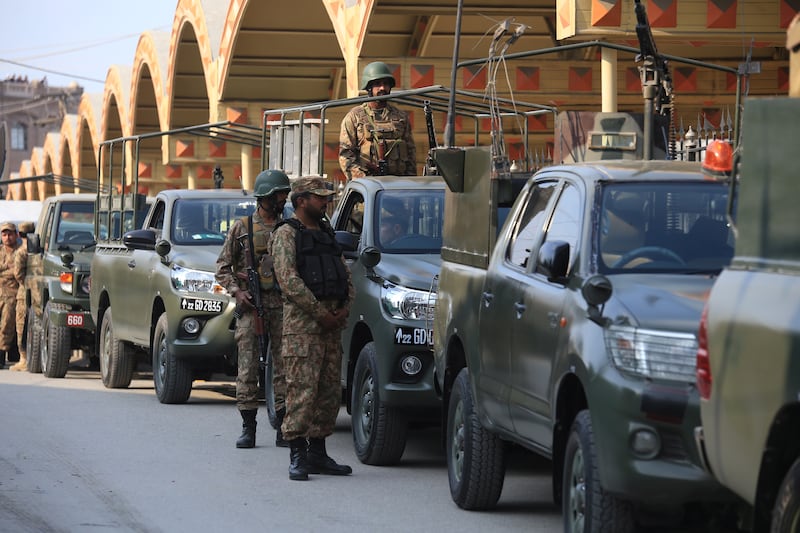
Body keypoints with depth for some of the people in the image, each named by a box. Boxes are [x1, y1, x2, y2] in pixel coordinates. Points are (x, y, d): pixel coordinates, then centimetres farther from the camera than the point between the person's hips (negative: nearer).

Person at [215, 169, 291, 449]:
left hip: (281, 305, 2)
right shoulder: (242, 227, 4)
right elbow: (223, 267, 7)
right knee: (248, 367, -4)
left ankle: (283, 428, 5)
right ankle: (248, 428, 0)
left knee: (283, 366, 1)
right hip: (250, 305, -2)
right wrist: (237, 291, -8)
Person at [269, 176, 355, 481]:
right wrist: (320, 312, -15)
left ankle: (317, 453, 14)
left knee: (330, 392, 7)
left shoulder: (326, 234, 21)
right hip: (302, 323, -8)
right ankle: (297, 457, -10)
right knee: (302, 389, -11)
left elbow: (345, 276, 20)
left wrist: (344, 308, 1)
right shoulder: (286, 234, -2)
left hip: (331, 324, 8)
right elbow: (288, 279, -13)